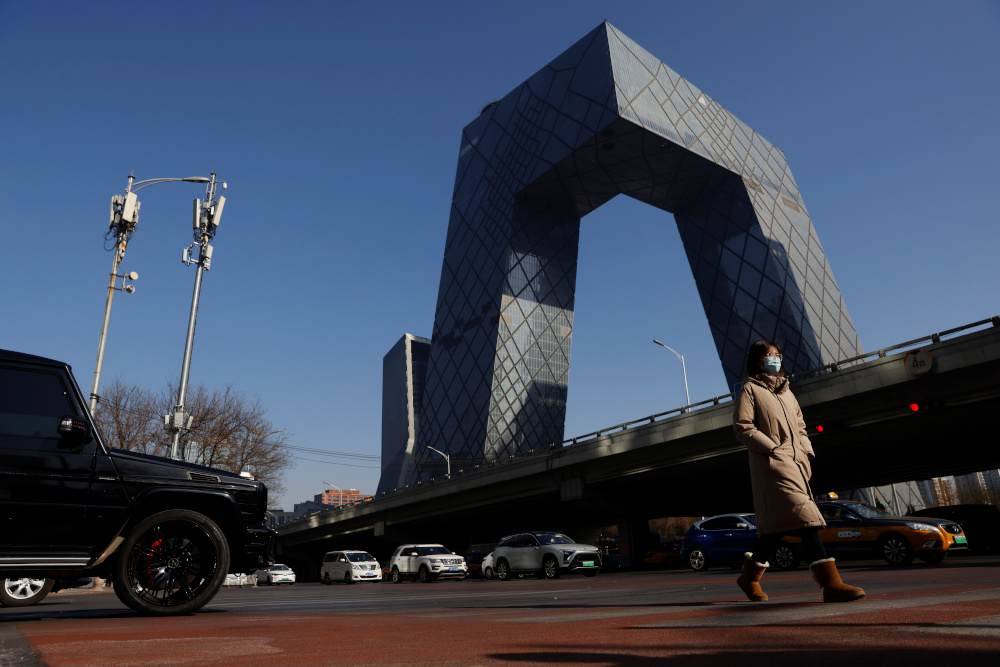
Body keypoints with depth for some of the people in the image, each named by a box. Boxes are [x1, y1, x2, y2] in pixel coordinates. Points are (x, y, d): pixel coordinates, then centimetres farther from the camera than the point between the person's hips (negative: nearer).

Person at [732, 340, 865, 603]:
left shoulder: (785, 391, 25)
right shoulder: (750, 389, 1)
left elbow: (799, 425, 26)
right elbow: (743, 428, -8)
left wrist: (807, 451, 9)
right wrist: (773, 449, -15)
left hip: (795, 464, 8)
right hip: (772, 465, -8)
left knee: (776, 524, 9)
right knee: (806, 519, -18)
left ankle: (750, 577, 21)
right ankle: (831, 584, -19)